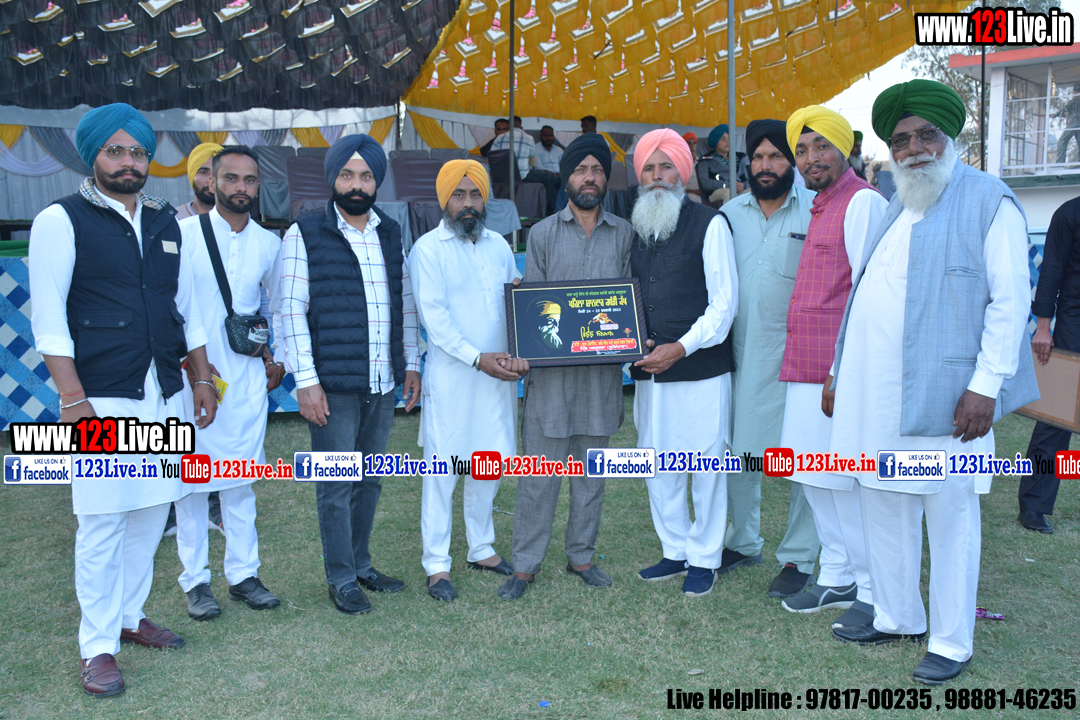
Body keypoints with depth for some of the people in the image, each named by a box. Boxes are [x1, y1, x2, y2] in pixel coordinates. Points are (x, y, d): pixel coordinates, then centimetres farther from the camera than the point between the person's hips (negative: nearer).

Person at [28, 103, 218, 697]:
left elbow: (187, 308, 17)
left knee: (150, 514, 11)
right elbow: (48, 318, -9)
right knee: (101, 524, -2)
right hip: (103, 401, -5)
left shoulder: (167, 224, 13)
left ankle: (129, 615, 28)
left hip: (164, 397, 5)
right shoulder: (61, 221, -3)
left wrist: (202, 379, 15)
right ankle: (98, 646, 12)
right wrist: (73, 397, -15)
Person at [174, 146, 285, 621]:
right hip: (191, 376, -3)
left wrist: (278, 359, 15)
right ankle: (195, 581, 15)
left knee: (241, 479, 9)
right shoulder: (182, 234, -5)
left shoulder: (269, 244, 7)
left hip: (248, 378, 3)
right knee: (191, 478, 3)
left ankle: (243, 574, 20)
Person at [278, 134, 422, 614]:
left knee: (370, 480, 15)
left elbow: (405, 303, 16)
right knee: (336, 485, 3)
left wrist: (410, 364, 12)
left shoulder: (390, 233, 12)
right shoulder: (305, 234, -4)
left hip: (383, 383, 5)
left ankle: (361, 563, 30)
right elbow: (292, 310, -7)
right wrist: (305, 380, -13)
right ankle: (341, 579, 17)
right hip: (333, 385, -5)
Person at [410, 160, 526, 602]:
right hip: (451, 375, -5)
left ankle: (482, 549, 28)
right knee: (442, 467, -1)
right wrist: (478, 358, -19)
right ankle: (436, 563, 10)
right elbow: (433, 315, -12)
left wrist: (520, 353, -7)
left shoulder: (499, 245, 12)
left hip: (498, 374, 5)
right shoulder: (428, 248, -4)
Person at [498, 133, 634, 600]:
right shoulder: (543, 233, 5)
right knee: (541, 471, 1)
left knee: (591, 470, 12)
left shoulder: (624, 234, 9)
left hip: (602, 369, 2)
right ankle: (525, 564, 13)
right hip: (551, 370, -2)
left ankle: (581, 556, 26)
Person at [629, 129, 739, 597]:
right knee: (658, 465, 11)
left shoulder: (709, 225, -4)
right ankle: (675, 551, 27)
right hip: (648, 371, 5)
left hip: (701, 369, -5)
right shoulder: (633, 229, 12)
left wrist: (680, 347, -16)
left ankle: (704, 558, 18)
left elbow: (724, 303, -7)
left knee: (706, 466, 3)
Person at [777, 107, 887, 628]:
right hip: (807, 371, 9)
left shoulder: (862, 201, -9)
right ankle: (838, 577, 29)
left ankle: (875, 592, 14)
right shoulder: (820, 208, 19)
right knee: (814, 477, 15)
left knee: (850, 485, -1)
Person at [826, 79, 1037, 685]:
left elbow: (1011, 300, -11)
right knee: (884, 509, 14)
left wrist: (987, 384, -18)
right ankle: (896, 618, 30)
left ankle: (953, 642, 17)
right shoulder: (895, 209, 18)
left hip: (942, 396, -7)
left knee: (950, 517, 4)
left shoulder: (990, 202, -5)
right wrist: (840, 374, 17)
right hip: (876, 395, 7)